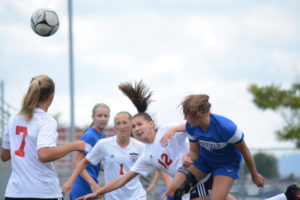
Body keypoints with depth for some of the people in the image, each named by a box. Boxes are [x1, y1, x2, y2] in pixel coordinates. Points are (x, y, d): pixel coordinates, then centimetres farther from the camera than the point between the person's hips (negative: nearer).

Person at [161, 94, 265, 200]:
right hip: (203, 159, 5)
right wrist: (187, 158, -34)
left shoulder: (226, 128, -34)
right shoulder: (191, 127, -19)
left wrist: (255, 176, -5)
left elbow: (244, 151, -19)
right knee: (172, 191, -8)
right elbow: (194, 152, -7)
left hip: (227, 163, -5)